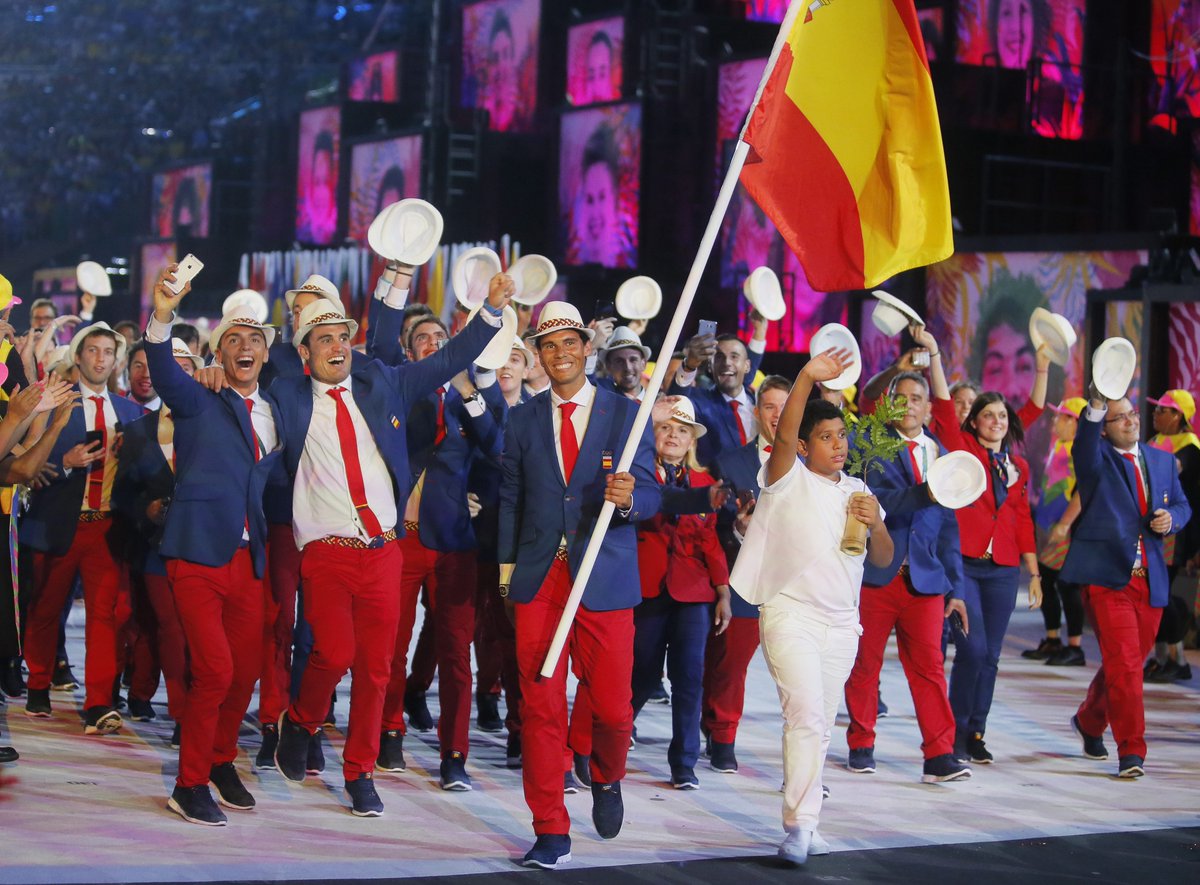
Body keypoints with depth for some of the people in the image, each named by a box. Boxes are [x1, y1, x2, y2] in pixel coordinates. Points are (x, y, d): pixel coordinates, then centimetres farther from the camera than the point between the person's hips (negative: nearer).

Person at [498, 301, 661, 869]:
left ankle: (606, 780, 34)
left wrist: (629, 497, -24)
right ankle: (551, 834, 8)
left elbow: (650, 497, -2)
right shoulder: (523, 420, 10)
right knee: (540, 706, -1)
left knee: (612, 705, 0)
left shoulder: (625, 414, 3)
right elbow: (511, 498, 13)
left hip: (605, 580, -2)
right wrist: (507, 569, 8)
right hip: (539, 581, 2)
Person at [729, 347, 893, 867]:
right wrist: (807, 378, -37)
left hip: (842, 621, 6)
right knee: (806, 714, -19)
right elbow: (783, 434, -23)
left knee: (820, 726, 8)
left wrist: (875, 524, -8)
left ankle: (803, 823, 16)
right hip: (790, 614, -6)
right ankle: (799, 825, -18)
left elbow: (883, 560, 14)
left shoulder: (858, 491, 15)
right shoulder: (788, 480, -2)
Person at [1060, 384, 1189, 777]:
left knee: (1130, 661, 16)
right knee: (1123, 663, -12)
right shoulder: (1097, 457, -1)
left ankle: (1089, 720, 40)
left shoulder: (1162, 460, 16)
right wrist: (1095, 408, -43)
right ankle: (1131, 751, -7)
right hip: (1107, 576, -6)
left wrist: (1171, 518, -3)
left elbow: (1181, 504, 22)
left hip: (1150, 580, 6)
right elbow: (1084, 450, -25)